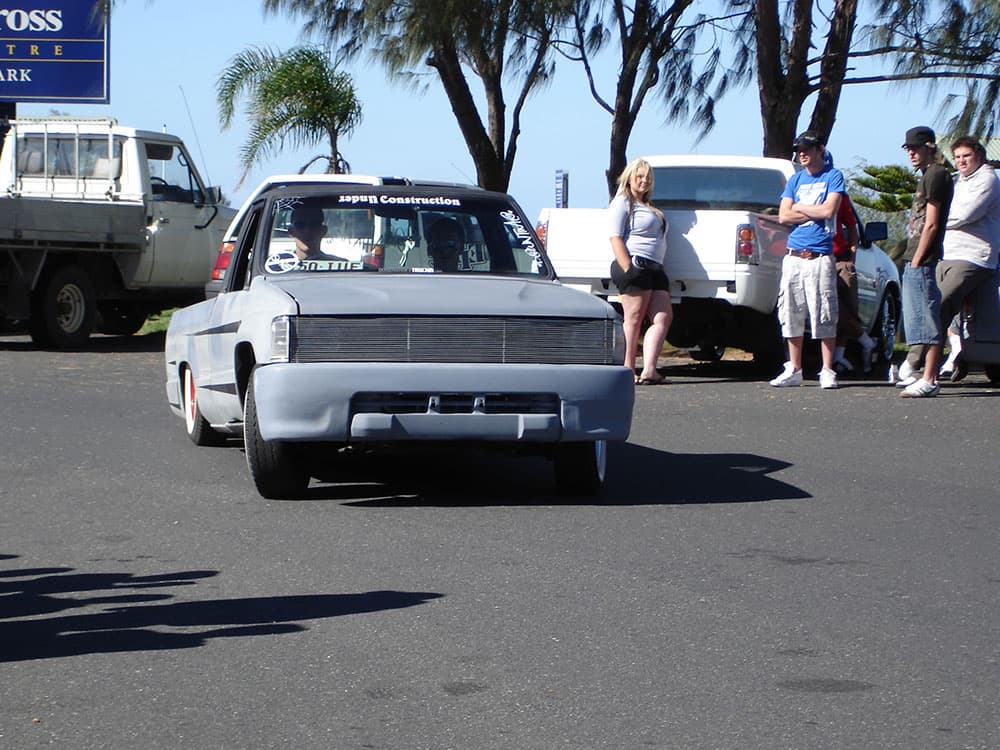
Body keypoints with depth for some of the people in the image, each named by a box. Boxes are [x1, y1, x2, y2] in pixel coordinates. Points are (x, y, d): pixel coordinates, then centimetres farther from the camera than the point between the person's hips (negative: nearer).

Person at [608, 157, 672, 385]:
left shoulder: (649, 209, 28)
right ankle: (628, 370, -7)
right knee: (634, 318, -8)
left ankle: (649, 370, -12)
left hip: (654, 269, 8)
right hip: (635, 266, -8)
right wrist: (629, 270, -18)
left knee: (663, 317, -4)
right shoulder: (622, 202, 1)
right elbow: (616, 238, -9)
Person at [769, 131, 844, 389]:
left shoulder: (832, 176, 2)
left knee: (824, 316, -7)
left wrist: (799, 207, 1)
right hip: (794, 255, 5)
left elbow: (829, 211, -11)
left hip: (820, 257, -5)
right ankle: (794, 370, 12)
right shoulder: (796, 179, 16)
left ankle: (828, 372, -3)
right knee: (791, 315, 5)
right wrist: (815, 212, -4)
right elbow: (783, 216, 6)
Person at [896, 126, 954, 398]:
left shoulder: (936, 175, -10)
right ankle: (913, 374, 22)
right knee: (916, 322, 15)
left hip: (923, 261, -10)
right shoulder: (927, 177, 21)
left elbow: (931, 224, -16)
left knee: (926, 322, -10)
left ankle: (929, 381, -10)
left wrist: (917, 260, -17)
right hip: (916, 261, 10)